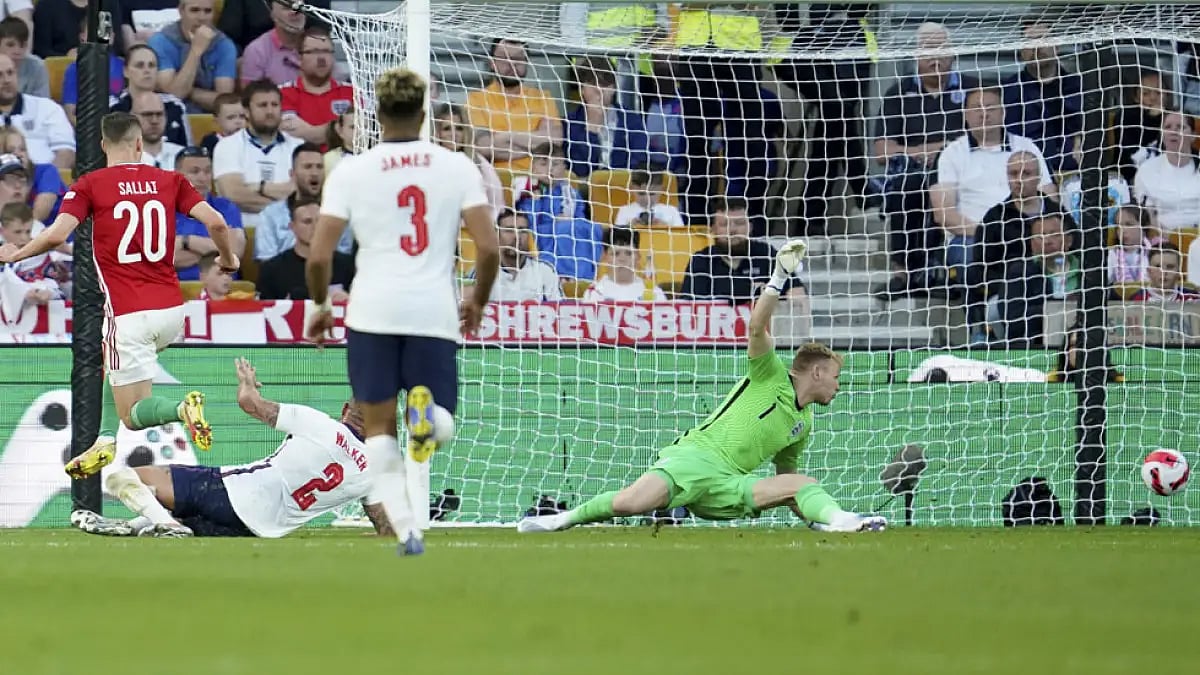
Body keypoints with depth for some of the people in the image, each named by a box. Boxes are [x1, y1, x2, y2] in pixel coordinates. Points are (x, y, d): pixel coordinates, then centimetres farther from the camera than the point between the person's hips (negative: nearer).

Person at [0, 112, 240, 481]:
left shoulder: (90, 185, -3)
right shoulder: (170, 181, 7)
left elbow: (56, 235, -14)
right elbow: (215, 221, -2)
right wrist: (228, 258, 18)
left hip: (129, 314, -5)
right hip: (171, 309, 5)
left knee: (133, 416, 2)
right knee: (116, 364, 34)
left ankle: (182, 408, -28)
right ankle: (105, 441, 20)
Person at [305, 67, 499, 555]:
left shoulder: (351, 171, 2)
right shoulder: (458, 167, 4)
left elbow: (319, 256, -1)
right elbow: (489, 248, -2)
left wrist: (321, 306, 17)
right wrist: (478, 303, 16)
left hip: (373, 312, 0)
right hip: (435, 312, 0)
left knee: (379, 428, 10)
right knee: (441, 429, 11)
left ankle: (406, 528, -8)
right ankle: (427, 411, -27)